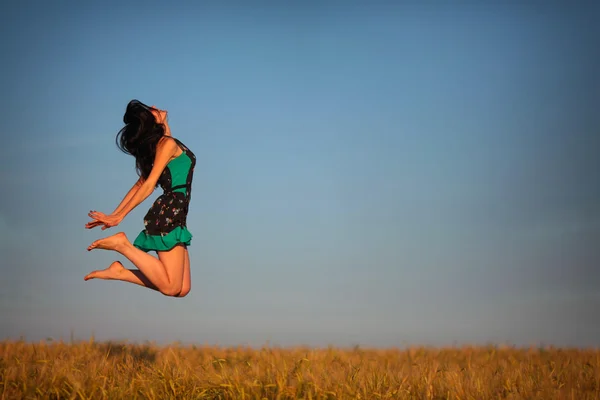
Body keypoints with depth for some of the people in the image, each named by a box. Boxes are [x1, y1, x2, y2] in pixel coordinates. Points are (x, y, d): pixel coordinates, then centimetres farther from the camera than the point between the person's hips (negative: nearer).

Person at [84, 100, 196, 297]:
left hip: (172, 217, 9)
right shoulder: (168, 143, -8)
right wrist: (118, 217, -18)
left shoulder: (160, 144, 19)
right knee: (170, 287, -14)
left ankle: (120, 272, 5)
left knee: (183, 289, 5)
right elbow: (148, 186, -11)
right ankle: (123, 244, -10)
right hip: (168, 216, -9)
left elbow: (140, 184, 17)